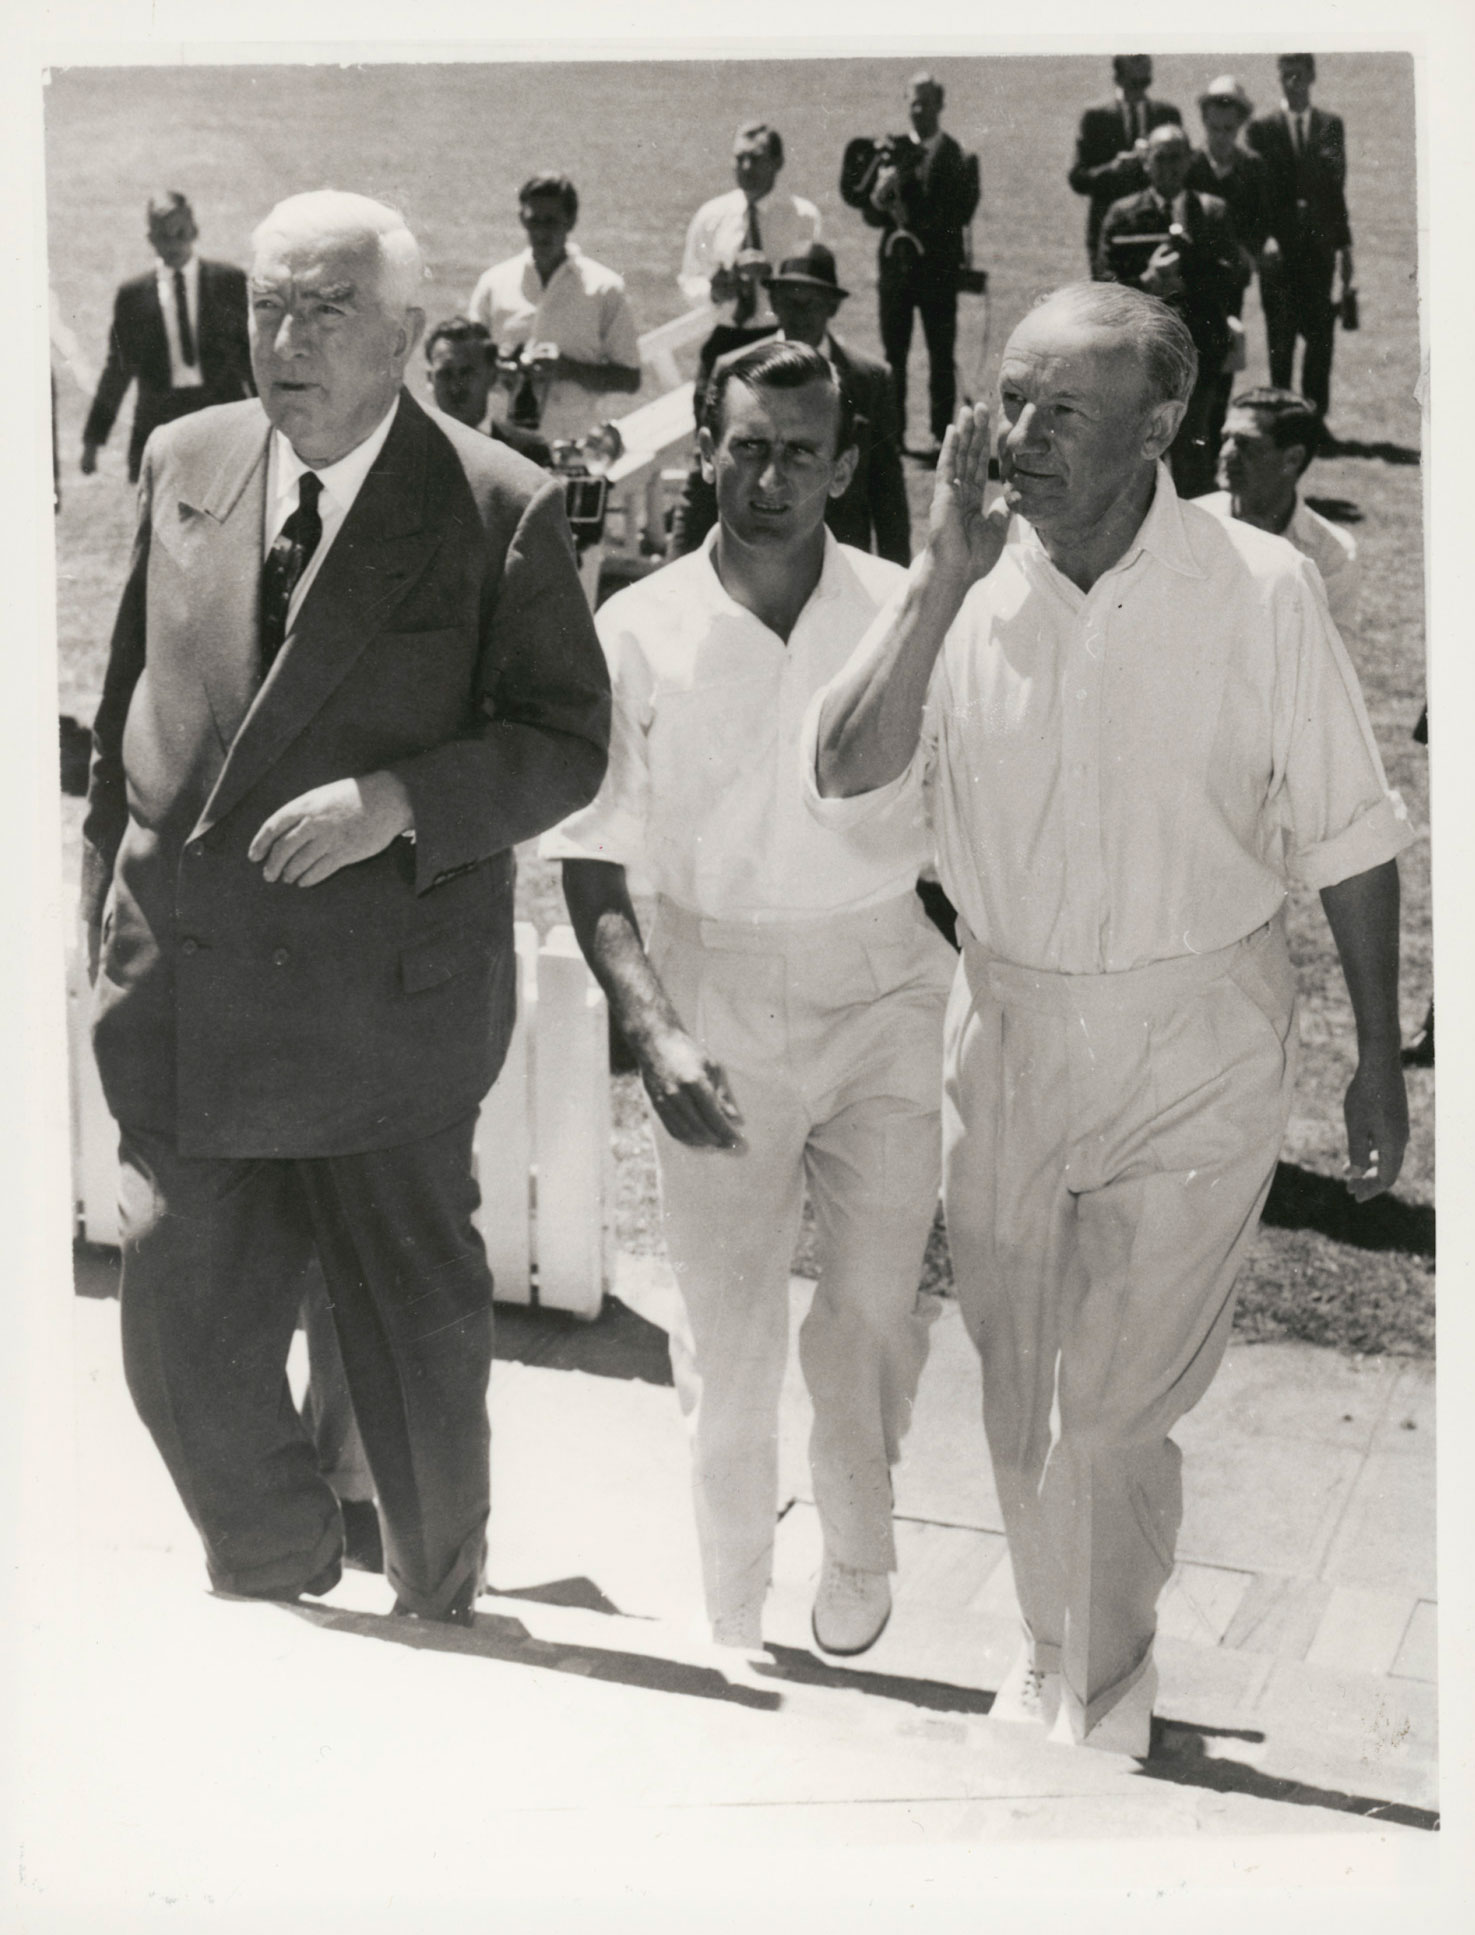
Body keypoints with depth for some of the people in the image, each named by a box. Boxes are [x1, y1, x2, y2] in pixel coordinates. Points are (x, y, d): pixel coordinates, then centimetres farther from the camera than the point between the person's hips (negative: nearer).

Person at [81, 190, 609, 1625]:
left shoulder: (500, 510, -9)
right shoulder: (182, 464, 5)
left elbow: (566, 742, -7)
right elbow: (127, 704, 14)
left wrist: (397, 800, -21)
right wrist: (109, 905, 15)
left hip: (385, 1004, -4)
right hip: (183, 991, 4)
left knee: (417, 1342, 12)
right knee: (180, 1340, 9)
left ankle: (439, 1616, 38)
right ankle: (277, 1595, 37)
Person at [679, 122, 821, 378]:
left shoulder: (802, 216, 0)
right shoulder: (710, 215, 8)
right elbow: (689, 282, 12)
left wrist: (772, 273, -24)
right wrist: (712, 291, -10)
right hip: (723, 341, 2)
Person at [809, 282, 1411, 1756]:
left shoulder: (1259, 590, -12)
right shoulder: (963, 591, -6)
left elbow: (1345, 839, -3)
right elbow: (841, 791, -15)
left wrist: (1380, 1063, 1)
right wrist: (941, 585, -22)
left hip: (1197, 1044, -3)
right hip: (1009, 1030, 3)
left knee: (1112, 1416, -1)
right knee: (1019, 1401, 17)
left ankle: (1103, 1709, 24)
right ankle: (1053, 1661, 42)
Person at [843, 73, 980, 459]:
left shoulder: (957, 158, 0)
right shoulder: (894, 154, 9)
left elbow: (960, 214, -9)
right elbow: (870, 214, 7)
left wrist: (917, 222, -18)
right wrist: (879, 197, -15)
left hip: (938, 267, -3)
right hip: (895, 264, 3)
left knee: (941, 355, -1)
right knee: (893, 354, 5)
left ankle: (941, 434, 2)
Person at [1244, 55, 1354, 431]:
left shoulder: (1330, 125, 10)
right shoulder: (1262, 128, 3)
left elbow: (1337, 186, 10)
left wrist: (1344, 244, 6)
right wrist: (1265, 238, -14)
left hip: (1320, 245, 2)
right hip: (1279, 247, -2)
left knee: (1321, 336, 0)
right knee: (1280, 338, 1)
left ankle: (1315, 418, 6)